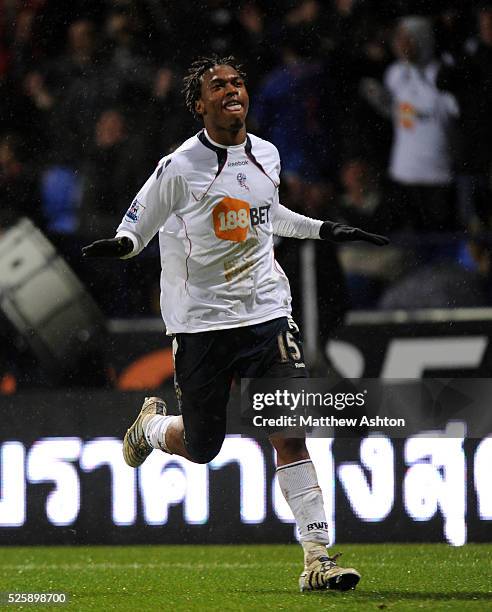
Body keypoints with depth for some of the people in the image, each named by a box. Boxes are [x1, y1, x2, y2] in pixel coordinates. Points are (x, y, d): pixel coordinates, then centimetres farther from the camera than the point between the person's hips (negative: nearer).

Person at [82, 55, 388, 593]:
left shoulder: (267, 156, 7)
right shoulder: (180, 168, -10)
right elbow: (137, 224, -3)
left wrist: (324, 230, 23)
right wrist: (122, 244, -25)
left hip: (266, 311, 3)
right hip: (201, 322, -3)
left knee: (289, 432, -11)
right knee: (200, 448, 5)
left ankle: (316, 558, -10)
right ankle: (152, 425, 42)